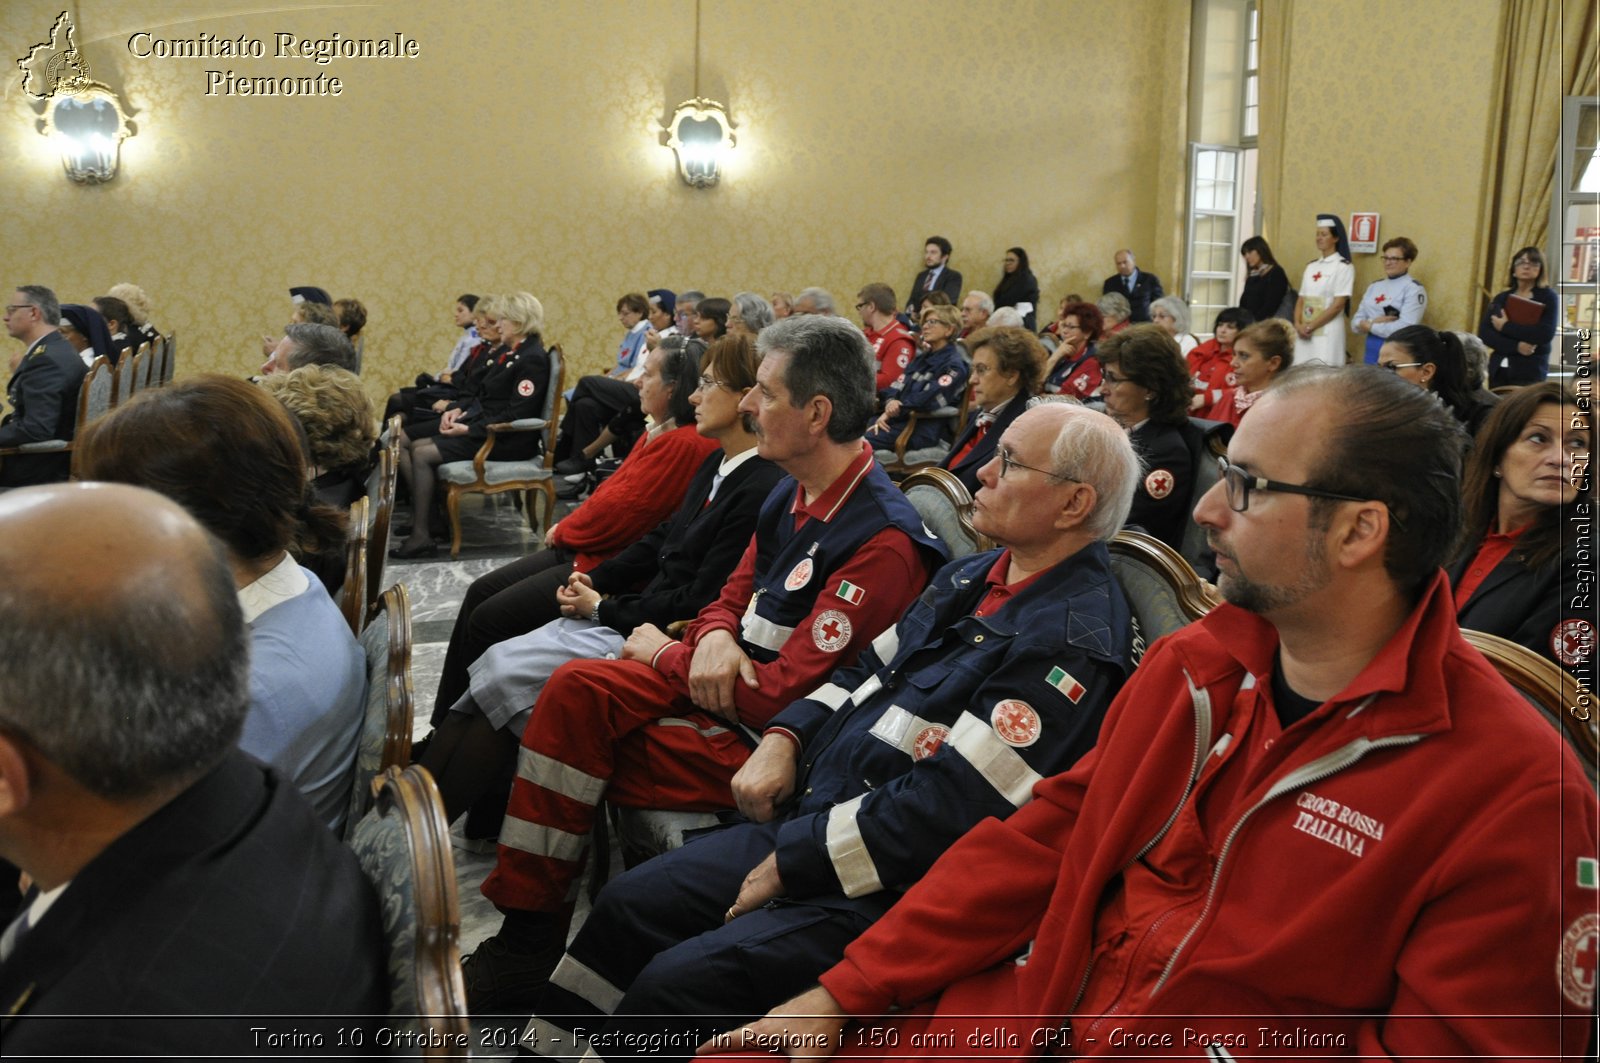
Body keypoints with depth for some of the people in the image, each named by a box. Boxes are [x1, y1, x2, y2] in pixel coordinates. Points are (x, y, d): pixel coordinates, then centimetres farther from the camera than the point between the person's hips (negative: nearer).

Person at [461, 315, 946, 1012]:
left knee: (576, 759, -16)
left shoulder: (882, 541, -23)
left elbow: (786, 694, -23)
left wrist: (666, 657, -9)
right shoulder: (794, 494, 6)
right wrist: (713, 635, -11)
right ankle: (526, 929, -6)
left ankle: (531, 943, 6)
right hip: (728, 680, 8)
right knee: (575, 689, -14)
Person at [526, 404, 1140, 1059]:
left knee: (672, 982, -18)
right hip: (802, 820, 9)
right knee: (627, 905, 7)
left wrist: (790, 862, -18)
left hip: (882, 884, -9)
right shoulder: (974, 576, 8)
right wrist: (783, 738, 1)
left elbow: (948, 805, -25)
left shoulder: (1072, 641, -21)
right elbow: (865, 671, 19)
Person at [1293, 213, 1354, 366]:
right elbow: (1301, 299, 13)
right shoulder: (1311, 266, 15)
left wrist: (1310, 327, -12)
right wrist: (1298, 325, -5)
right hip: (1303, 331, 6)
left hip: (1327, 332, -6)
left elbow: (1338, 305, -11)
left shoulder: (1344, 267, -4)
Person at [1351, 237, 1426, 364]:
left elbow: (1405, 328, -19)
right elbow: (1355, 323, 8)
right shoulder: (1374, 287, 12)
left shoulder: (1414, 289, -7)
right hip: (1372, 351, 6)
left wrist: (1370, 326, -10)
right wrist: (1374, 322, -13)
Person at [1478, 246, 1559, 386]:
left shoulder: (1547, 297, 2)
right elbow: (1484, 332, 0)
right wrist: (1516, 346, -14)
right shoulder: (1501, 298, 12)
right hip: (1498, 369, 4)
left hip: (1531, 372, -4)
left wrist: (1505, 327, -9)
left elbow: (1545, 334, -13)